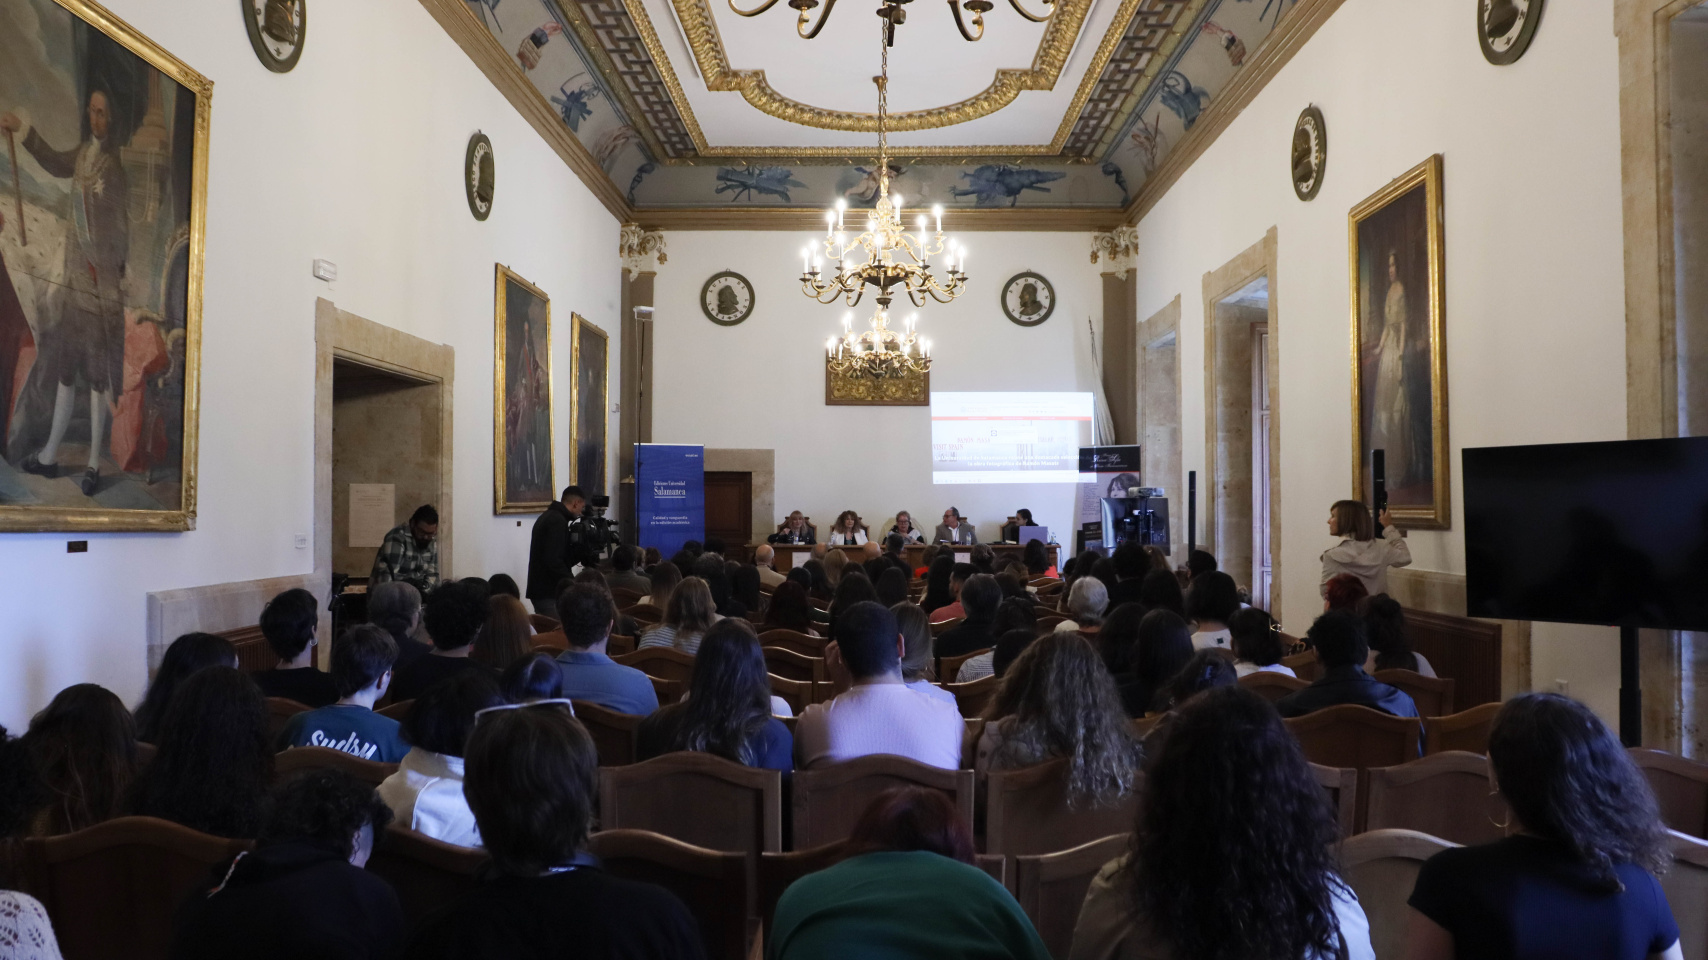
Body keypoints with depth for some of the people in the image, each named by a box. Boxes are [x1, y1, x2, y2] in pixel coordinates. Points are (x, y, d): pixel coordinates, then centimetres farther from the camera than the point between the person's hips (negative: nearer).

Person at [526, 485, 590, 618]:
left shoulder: (547, 516, 18)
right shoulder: (558, 521, -14)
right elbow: (553, 561, -23)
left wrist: (582, 552, 11)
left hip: (540, 591, 10)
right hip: (549, 593, -10)